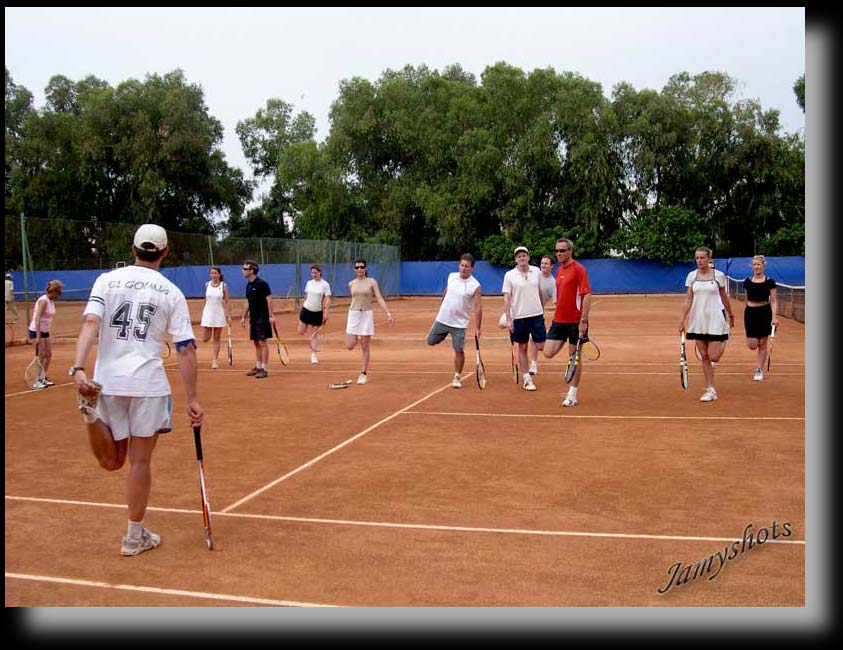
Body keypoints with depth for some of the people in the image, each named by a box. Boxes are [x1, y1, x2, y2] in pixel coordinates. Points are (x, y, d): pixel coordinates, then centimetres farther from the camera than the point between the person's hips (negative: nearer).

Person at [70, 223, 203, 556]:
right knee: (140, 461, 10)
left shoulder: (106, 280, 6)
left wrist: (78, 369, -18)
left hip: (107, 380, 2)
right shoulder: (172, 293, 2)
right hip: (147, 383, -2)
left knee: (112, 461, 15)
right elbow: (185, 349, -1)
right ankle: (135, 537, 19)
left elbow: (90, 324, -10)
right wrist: (192, 399, 2)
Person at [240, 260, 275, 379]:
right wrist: (243, 317, 18)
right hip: (253, 318, 8)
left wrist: (271, 315, -18)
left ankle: (263, 369, -2)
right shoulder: (248, 286, 12)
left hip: (262, 318, -8)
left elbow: (269, 300, -12)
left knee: (262, 342, -5)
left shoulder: (262, 284, -11)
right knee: (256, 343, 12)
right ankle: (258, 367, 20)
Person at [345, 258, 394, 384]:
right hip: (353, 315, 2)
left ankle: (364, 374, 9)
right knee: (350, 346, -7)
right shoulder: (351, 284, 7)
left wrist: (388, 313, -15)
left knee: (365, 347, 0)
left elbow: (380, 299, -6)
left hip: (367, 315, -2)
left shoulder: (372, 282, -1)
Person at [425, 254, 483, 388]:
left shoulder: (475, 286, -13)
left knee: (459, 351, -2)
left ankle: (457, 378, 14)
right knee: (431, 341, 11)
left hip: (459, 323, -4)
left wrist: (477, 328, -18)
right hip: (442, 319, 4)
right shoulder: (451, 276, 0)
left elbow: (478, 307, -14)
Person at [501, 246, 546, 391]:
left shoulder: (536, 271, 4)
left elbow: (539, 291, 15)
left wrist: (542, 308, 17)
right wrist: (508, 319, -10)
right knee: (522, 348, 5)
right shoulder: (509, 275, -4)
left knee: (541, 346, -3)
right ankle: (527, 379, 15)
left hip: (537, 314, 2)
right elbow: (507, 298, -6)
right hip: (519, 317, -2)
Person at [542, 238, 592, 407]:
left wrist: (583, 320, -21)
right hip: (558, 321, 6)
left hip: (575, 322, -6)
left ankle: (573, 394, 11)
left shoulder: (579, 269, -10)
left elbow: (587, 295, -15)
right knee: (548, 353, -4)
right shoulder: (559, 271, 13)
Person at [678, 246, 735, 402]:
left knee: (713, 357, -6)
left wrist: (731, 315, 18)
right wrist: (682, 319, -5)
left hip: (715, 319, -2)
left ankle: (722, 346, 31)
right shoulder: (692, 276, 3)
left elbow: (724, 297, 10)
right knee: (704, 357, 4)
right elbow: (688, 299, 2)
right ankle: (711, 390, 12)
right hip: (698, 320, 2)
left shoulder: (718, 275, -3)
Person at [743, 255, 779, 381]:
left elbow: (774, 301, -4)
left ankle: (759, 370, 14)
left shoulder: (769, 282, -2)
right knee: (752, 345, -6)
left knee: (762, 344, 4)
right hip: (750, 313, 2)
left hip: (764, 313, -2)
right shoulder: (747, 282, 6)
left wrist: (774, 317, -14)